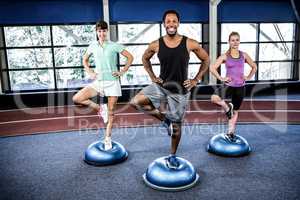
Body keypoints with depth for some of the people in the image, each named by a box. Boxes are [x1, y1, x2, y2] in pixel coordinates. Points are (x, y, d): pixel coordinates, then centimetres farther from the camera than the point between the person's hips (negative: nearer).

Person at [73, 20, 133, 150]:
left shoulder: (114, 46, -3)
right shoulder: (93, 46, 5)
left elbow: (130, 57, 0)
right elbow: (85, 60, 21)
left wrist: (122, 72, -6)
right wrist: (90, 72, 6)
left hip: (112, 82, -3)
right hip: (98, 81, 3)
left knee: (110, 112, 5)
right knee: (77, 98, -13)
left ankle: (107, 139, 21)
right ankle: (100, 109, 8)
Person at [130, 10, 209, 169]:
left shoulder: (190, 44, -10)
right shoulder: (156, 45, -7)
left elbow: (206, 60, 3)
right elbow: (145, 58, 13)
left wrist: (195, 80, -2)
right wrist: (152, 77, 3)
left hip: (180, 90, -1)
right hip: (161, 86, 2)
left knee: (176, 125, 8)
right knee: (136, 102, -19)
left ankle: (172, 156, 33)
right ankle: (163, 118, 6)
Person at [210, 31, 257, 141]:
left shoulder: (244, 55, 4)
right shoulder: (225, 56, -5)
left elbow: (254, 67, 16)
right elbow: (212, 68, -9)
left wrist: (248, 77, 5)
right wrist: (221, 78, -12)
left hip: (240, 87, 3)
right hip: (228, 85, -2)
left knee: (235, 111, 12)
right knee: (214, 98, -33)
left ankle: (230, 133, 27)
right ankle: (227, 107, -2)